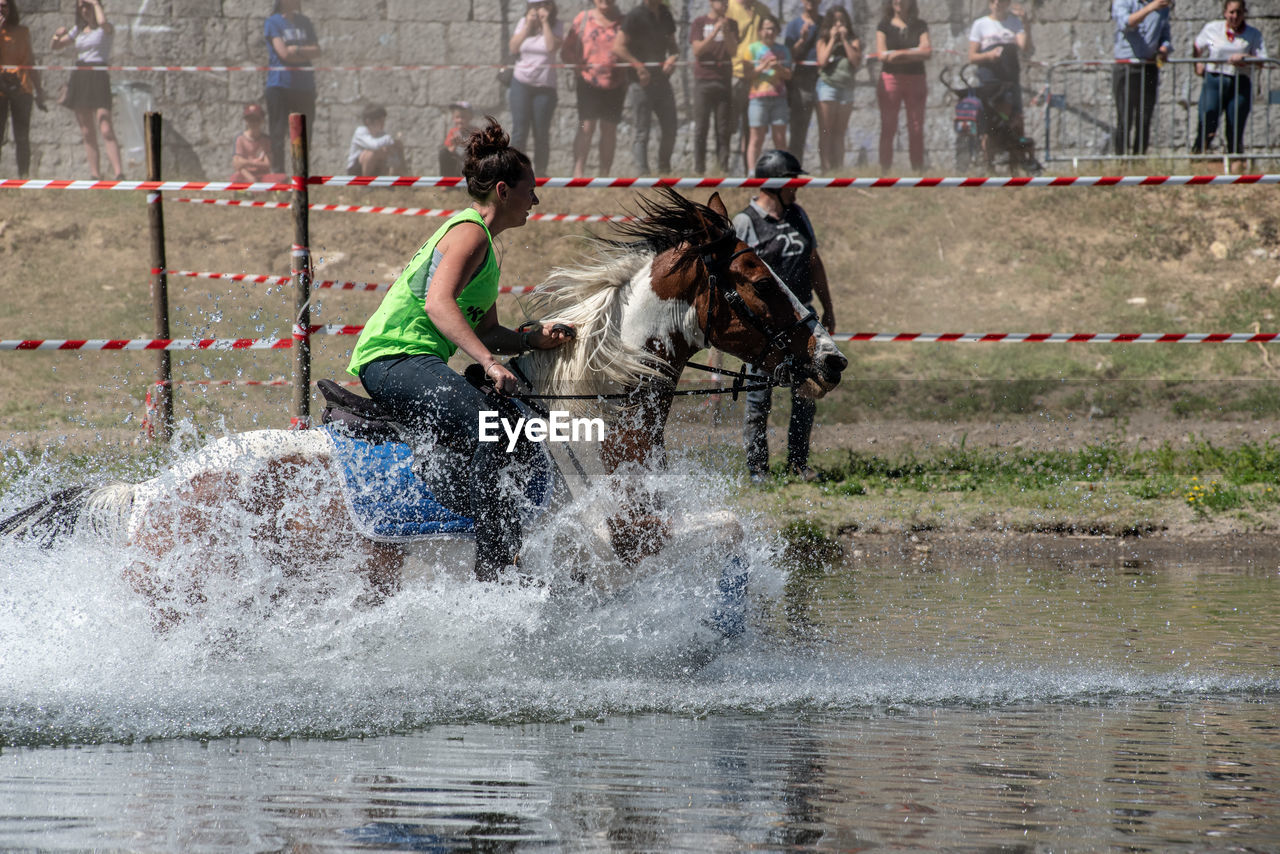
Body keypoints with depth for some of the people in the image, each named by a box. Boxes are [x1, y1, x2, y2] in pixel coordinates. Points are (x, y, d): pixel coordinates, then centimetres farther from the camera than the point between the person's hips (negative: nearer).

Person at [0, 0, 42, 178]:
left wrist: (38, 90, 14)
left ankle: (24, 175, 5)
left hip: (21, 88, 2)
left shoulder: (23, 32, 13)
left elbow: (30, 62, 17)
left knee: (22, 137, 1)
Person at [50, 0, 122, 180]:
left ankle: (118, 173, -22)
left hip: (98, 78, -6)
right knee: (87, 132, 4)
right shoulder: (78, 30, 17)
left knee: (106, 130, -17)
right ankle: (95, 175, 6)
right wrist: (58, 35, 0)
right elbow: (56, 46, 22)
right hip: (79, 78, 6)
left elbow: (102, 22, -25)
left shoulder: (106, 29, 0)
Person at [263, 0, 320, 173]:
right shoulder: (272, 23, 0)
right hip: (280, 85, -4)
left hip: (304, 85, 4)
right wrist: (306, 53, -2)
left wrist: (296, 50, -8)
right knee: (278, 134, -5)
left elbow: (316, 51, 6)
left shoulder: (304, 22, 15)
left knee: (304, 133, 3)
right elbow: (283, 53, -11)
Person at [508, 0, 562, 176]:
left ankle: (541, 170, 10)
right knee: (519, 130, -4)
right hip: (521, 83, 1)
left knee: (542, 133, 1)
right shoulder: (523, 23, 7)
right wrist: (528, 25, -7)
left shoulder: (556, 26, 2)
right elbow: (513, 48, -4)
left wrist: (545, 23, -13)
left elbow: (552, 46, -16)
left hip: (545, 86, -1)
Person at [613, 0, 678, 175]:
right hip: (642, 82, -6)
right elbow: (618, 48, -13)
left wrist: (672, 58, -4)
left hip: (662, 80, 6)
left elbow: (672, 45, 19)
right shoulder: (635, 16, -8)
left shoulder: (665, 14, 10)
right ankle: (643, 173, 0)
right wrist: (639, 66, -20)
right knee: (642, 132, -3)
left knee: (669, 130, 6)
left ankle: (664, 172, 19)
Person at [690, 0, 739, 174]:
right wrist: (715, 31, -15)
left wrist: (726, 31, -14)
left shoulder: (731, 24, 10)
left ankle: (723, 168, 0)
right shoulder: (699, 22, 4)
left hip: (724, 80, 2)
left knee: (724, 129, 0)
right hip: (703, 80, -2)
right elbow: (697, 50, -6)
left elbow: (733, 50, 1)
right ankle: (699, 169, 0)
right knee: (701, 127, -2)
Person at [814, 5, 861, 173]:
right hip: (827, 85, -2)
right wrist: (832, 40, -4)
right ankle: (826, 169, -11)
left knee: (839, 134, 4)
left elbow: (856, 61, -5)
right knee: (826, 132, -7)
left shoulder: (853, 41, 10)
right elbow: (822, 61, -8)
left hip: (846, 88, 2)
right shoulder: (824, 40, 6)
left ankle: (839, 169, 3)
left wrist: (844, 40, -4)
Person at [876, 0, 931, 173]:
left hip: (916, 80, 1)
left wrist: (898, 53, -10)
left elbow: (927, 53, -2)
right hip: (890, 79, -1)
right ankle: (885, 170, -4)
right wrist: (915, 52, -7)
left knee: (916, 129, -1)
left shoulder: (920, 26, 10)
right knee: (888, 129, -4)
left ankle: (918, 170, 2)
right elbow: (882, 54, -5)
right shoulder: (884, 26, 8)